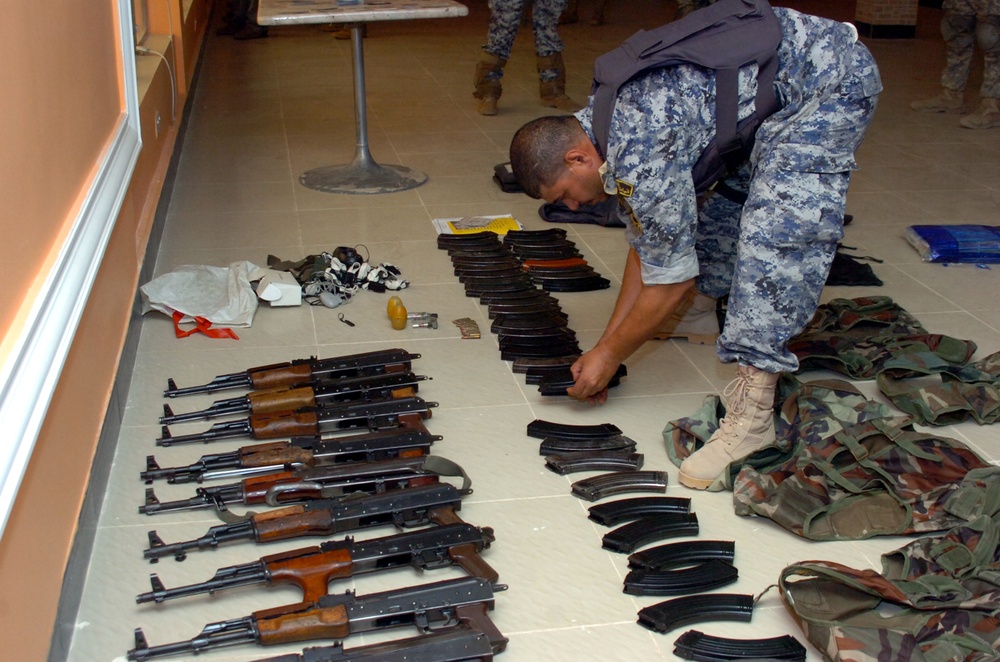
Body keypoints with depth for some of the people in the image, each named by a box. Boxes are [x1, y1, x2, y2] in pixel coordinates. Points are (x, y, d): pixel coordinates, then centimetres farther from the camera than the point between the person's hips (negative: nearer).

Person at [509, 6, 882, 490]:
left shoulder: (638, 158, -25)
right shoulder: (602, 125, 5)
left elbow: (670, 281, -15)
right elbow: (644, 246, 13)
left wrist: (609, 356, -1)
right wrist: (605, 343, 12)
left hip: (833, 78, -10)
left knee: (774, 232, -21)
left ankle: (751, 414, -21)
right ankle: (706, 297, 46)